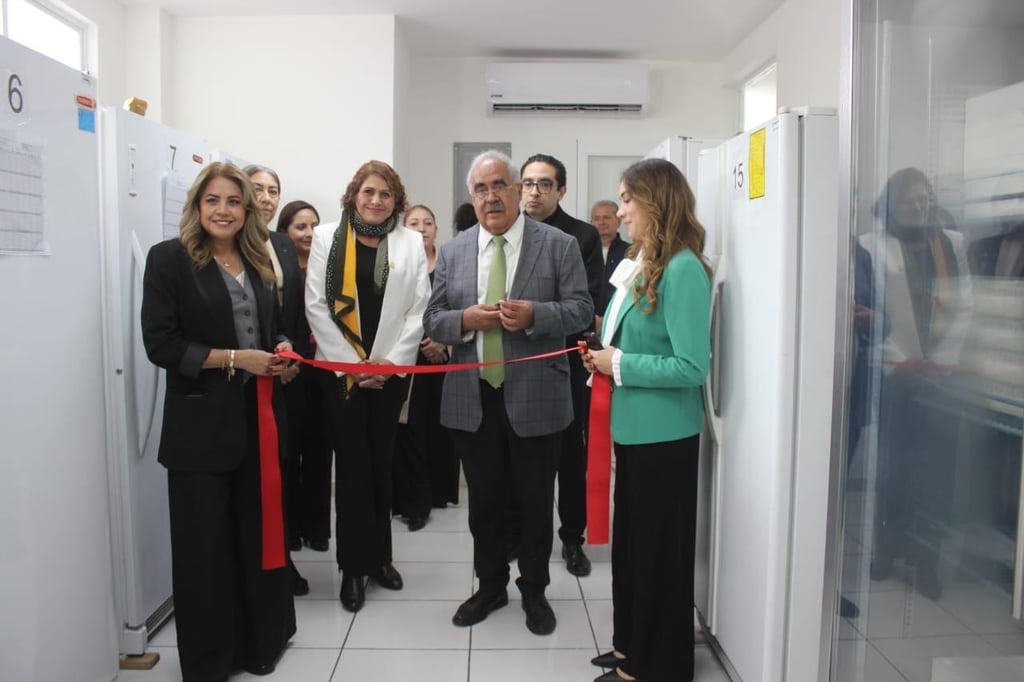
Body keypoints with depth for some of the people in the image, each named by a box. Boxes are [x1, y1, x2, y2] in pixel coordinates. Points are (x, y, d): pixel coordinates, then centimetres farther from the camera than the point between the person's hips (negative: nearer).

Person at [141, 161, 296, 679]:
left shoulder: (259, 261, 12)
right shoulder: (169, 258, -6)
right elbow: (161, 344, -12)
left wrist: (282, 349, -2)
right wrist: (234, 358, -18)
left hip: (260, 416, 5)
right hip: (201, 422, -5)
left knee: (261, 531, 13)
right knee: (204, 542, 7)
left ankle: (261, 639, 34)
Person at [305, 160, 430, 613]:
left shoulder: (410, 242, 5)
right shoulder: (327, 237, 3)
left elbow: (419, 309, 1)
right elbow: (316, 306, -2)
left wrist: (389, 361, -8)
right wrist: (352, 362, -8)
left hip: (390, 371, 1)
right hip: (341, 369, -1)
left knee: (381, 464, 10)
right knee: (351, 466, 2)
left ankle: (379, 556, 24)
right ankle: (354, 567, 14)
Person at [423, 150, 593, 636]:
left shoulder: (559, 245, -2)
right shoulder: (452, 252, 7)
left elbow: (581, 310, -5)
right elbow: (432, 321, 6)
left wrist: (534, 315, -23)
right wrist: (466, 319, -15)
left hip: (535, 398, -2)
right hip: (471, 399, 3)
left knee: (536, 503, 11)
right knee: (484, 501, 16)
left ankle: (533, 591, 33)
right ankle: (490, 586, 37)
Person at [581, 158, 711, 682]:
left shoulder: (682, 269, -18)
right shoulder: (641, 264, 9)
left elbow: (692, 367, -22)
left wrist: (619, 364, -17)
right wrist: (605, 352, 0)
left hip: (663, 434, -9)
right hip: (634, 428, 9)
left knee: (658, 547, 7)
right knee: (630, 540, 20)